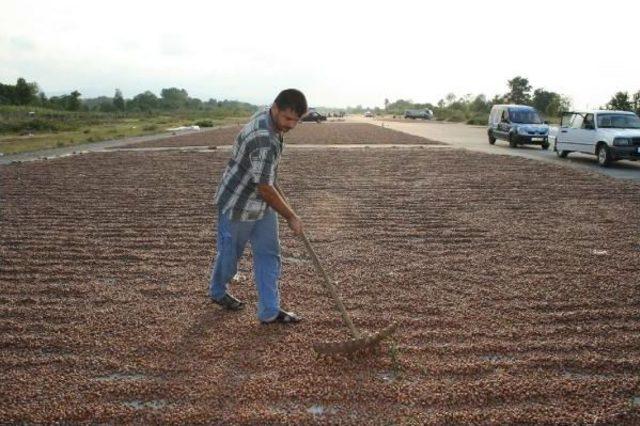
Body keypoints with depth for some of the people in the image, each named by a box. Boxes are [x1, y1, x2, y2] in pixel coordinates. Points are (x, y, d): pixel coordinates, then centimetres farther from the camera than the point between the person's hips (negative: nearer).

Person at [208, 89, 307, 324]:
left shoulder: (268, 117, -2)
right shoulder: (263, 139, -32)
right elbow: (265, 189, -28)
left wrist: (279, 192, 19)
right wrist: (292, 217, -18)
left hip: (262, 204, 8)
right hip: (237, 205, -8)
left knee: (269, 255, 7)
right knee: (230, 253, 13)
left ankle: (269, 311, 14)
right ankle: (217, 292, 41)